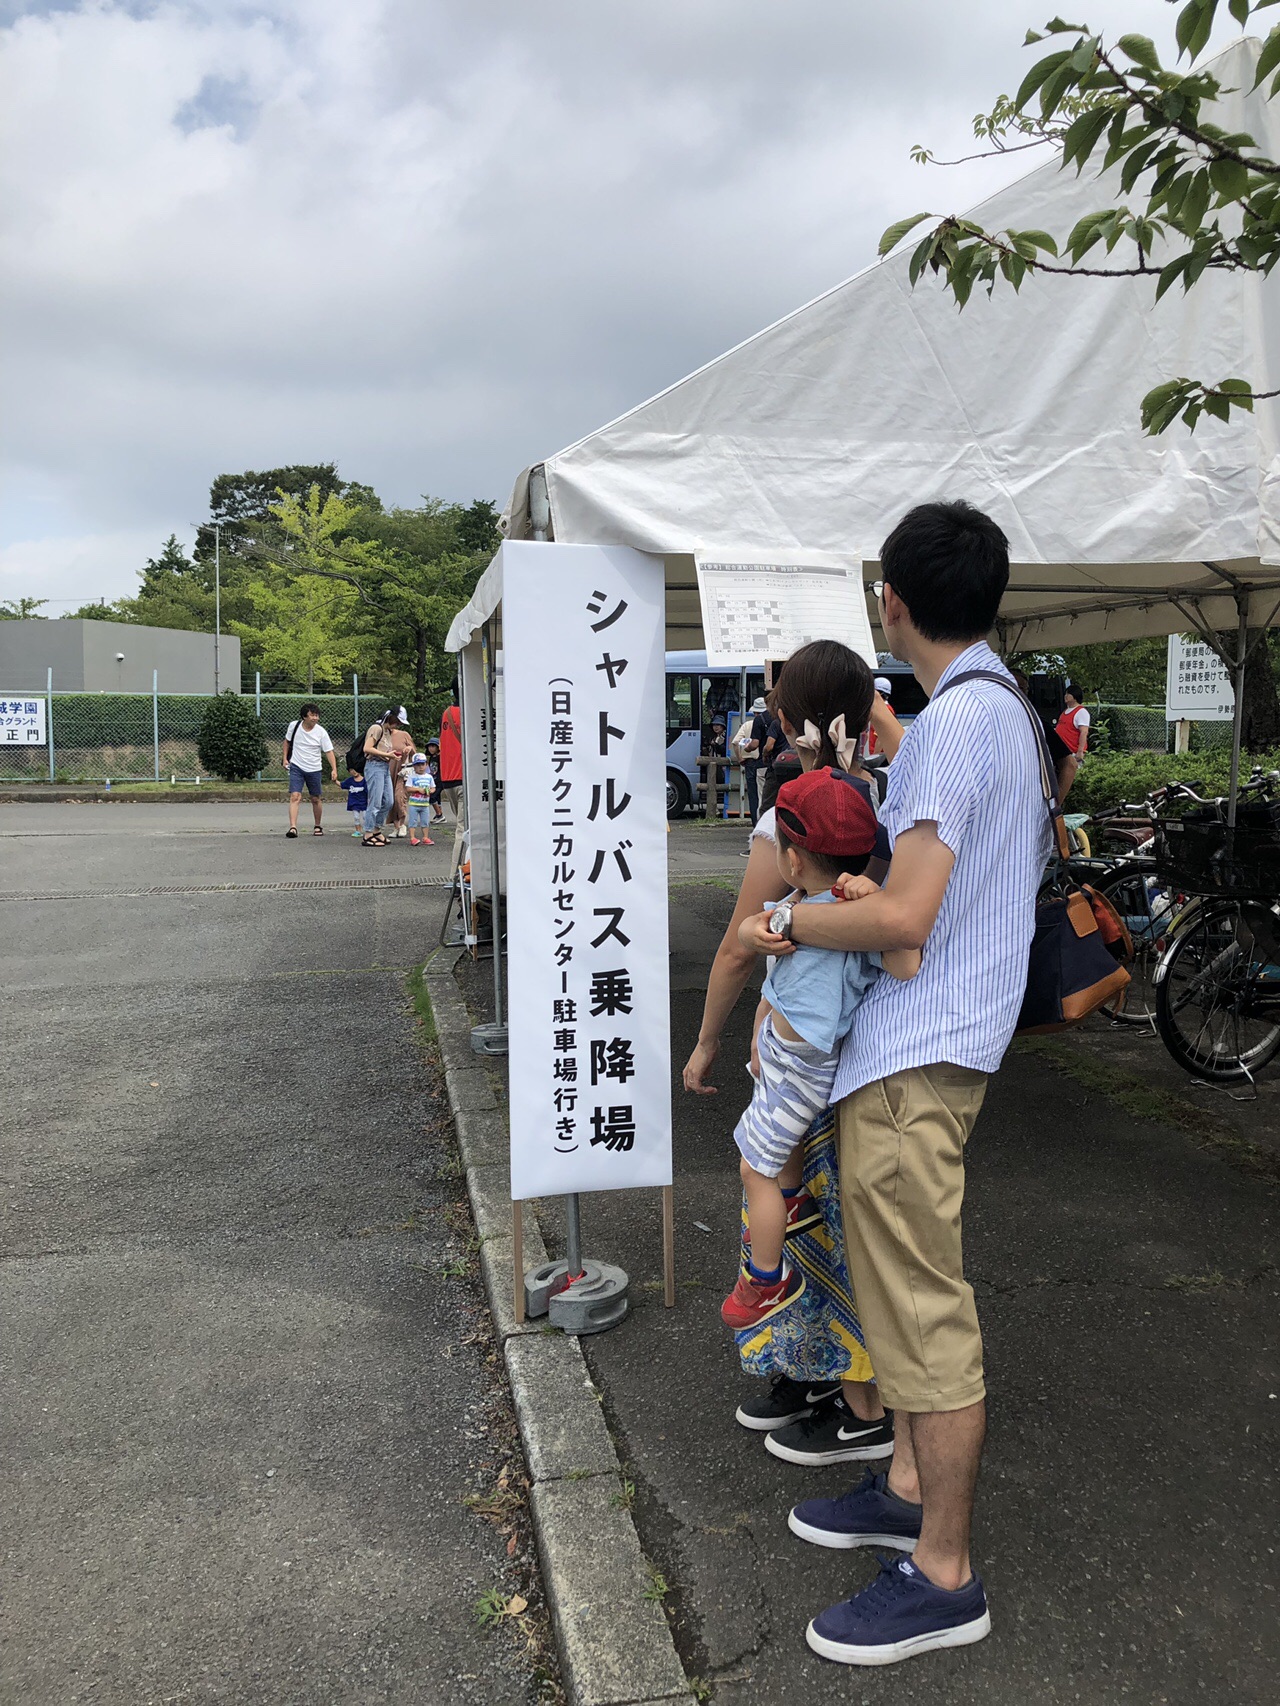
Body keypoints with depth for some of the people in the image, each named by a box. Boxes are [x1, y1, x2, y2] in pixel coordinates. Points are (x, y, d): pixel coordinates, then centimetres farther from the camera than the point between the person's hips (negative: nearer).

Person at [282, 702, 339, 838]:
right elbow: (287, 741, 13)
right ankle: (293, 827, -21)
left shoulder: (321, 732, -10)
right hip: (296, 767, 0)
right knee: (295, 797, -15)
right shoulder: (294, 726, -5)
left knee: (316, 799, 10)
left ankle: (318, 826, 29)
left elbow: (329, 751, -11)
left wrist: (334, 770, -22)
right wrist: (284, 758, 6)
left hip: (314, 769, 0)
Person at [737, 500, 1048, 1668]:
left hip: (918, 1054, -11)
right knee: (912, 1291, 21)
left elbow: (904, 917, -26)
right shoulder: (1008, 712, 13)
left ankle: (944, 1578, 14)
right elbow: (1032, 858, 26)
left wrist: (780, 926, -11)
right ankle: (913, 1491, 37)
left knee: (926, 1308, 0)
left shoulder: (954, 722, -19)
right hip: (926, 1042, 11)